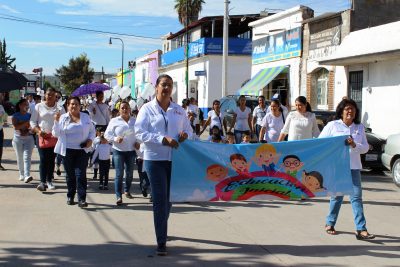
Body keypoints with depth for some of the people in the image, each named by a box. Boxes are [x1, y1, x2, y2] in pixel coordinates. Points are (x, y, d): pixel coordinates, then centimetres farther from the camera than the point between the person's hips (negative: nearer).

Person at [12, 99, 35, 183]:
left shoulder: (30, 115, 5)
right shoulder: (15, 116, -2)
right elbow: (16, 126, -15)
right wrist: (27, 122, -18)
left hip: (29, 138, 0)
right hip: (18, 139, 0)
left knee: (27, 157, -11)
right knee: (20, 158, 9)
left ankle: (27, 176, -21)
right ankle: (22, 175, 22)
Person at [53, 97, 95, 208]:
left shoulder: (86, 117, 9)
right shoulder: (63, 118, 5)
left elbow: (92, 131, 16)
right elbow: (56, 134, 0)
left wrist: (90, 140, -2)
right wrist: (56, 121, -13)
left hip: (82, 150, 0)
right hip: (67, 151, 0)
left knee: (81, 175, -8)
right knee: (70, 175, 9)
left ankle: (82, 199, -9)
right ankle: (70, 196, 23)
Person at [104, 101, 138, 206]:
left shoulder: (135, 121, 7)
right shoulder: (114, 121, 0)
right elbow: (107, 134, 0)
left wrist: (138, 142, -2)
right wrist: (115, 139, -17)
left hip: (131, 151, 3)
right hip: (118, 150, -3)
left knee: (129, 173, 13)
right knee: (119, 174, -9)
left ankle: (127, 191, 34)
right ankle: (119, 196, -8)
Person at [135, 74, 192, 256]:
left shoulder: (179, 110, 11)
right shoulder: (147, 109, -2)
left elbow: (189, 130, 17)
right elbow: (140, 133, -11)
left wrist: (185, 135, -7)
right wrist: (163, 139, -21)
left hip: (175, 159, 4)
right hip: (155, 159, -4)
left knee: (169, 198, 15)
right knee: (159, 199, -6)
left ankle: (162, 229, 38)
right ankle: (161, 242, -1)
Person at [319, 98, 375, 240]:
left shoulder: (359, 127, 12)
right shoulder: (333, 125, 2)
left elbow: (366, 147, 8)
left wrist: (354, 145, -11)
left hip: (353, 166, 3)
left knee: (357, 196, -4)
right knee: (337, 195, 6)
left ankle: (361, 229, -5)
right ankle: (330, 223, 24)